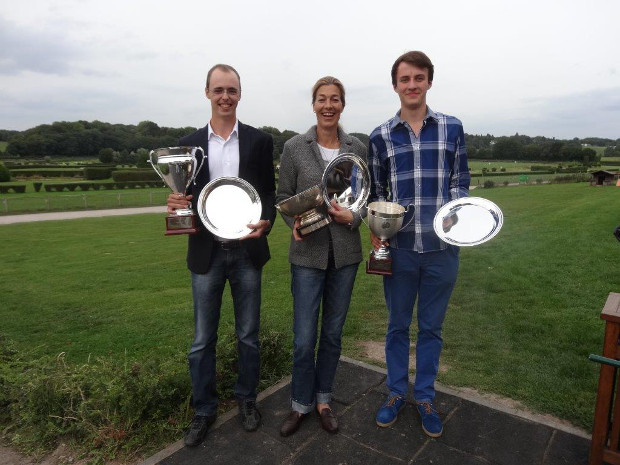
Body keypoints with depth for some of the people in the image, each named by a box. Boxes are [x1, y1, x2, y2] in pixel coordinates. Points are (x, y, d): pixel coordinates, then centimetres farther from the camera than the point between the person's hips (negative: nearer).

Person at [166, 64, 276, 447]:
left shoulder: (259, 140, 1)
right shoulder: (190, 143, 4)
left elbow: (269, 192, 2)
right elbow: (186, 196, 8)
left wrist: (266, 222, -18)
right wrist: (177, 203, -16)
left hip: (247, 250, -1)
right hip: (206, 252, 1)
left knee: (248, 334, 13)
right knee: (203, 339, 11)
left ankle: (247, 398, 34)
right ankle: (204, 409, 29)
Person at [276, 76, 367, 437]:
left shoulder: (358, 148, 3)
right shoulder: (294, 147, -2)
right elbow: (283, 195, 3)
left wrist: (352, 216, -13)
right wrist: (294, 222, -16)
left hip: (346, 252, 2)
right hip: (308, 253, -2)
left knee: (333, 332, 14)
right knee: (304, 338, 2)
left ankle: (323, 399, 35)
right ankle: (301, 404, 27)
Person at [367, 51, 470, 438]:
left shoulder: (452, 128, 2)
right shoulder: (381, 137, 3)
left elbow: (460, 182, 6)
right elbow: (376, 191, 8)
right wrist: (376, 230, -4)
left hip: (443, 247, 0)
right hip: (399, 247, 0)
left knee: (432, 327, 14)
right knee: (398, 325, 14)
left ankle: (425, 397, 32)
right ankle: (396, 393, 33)